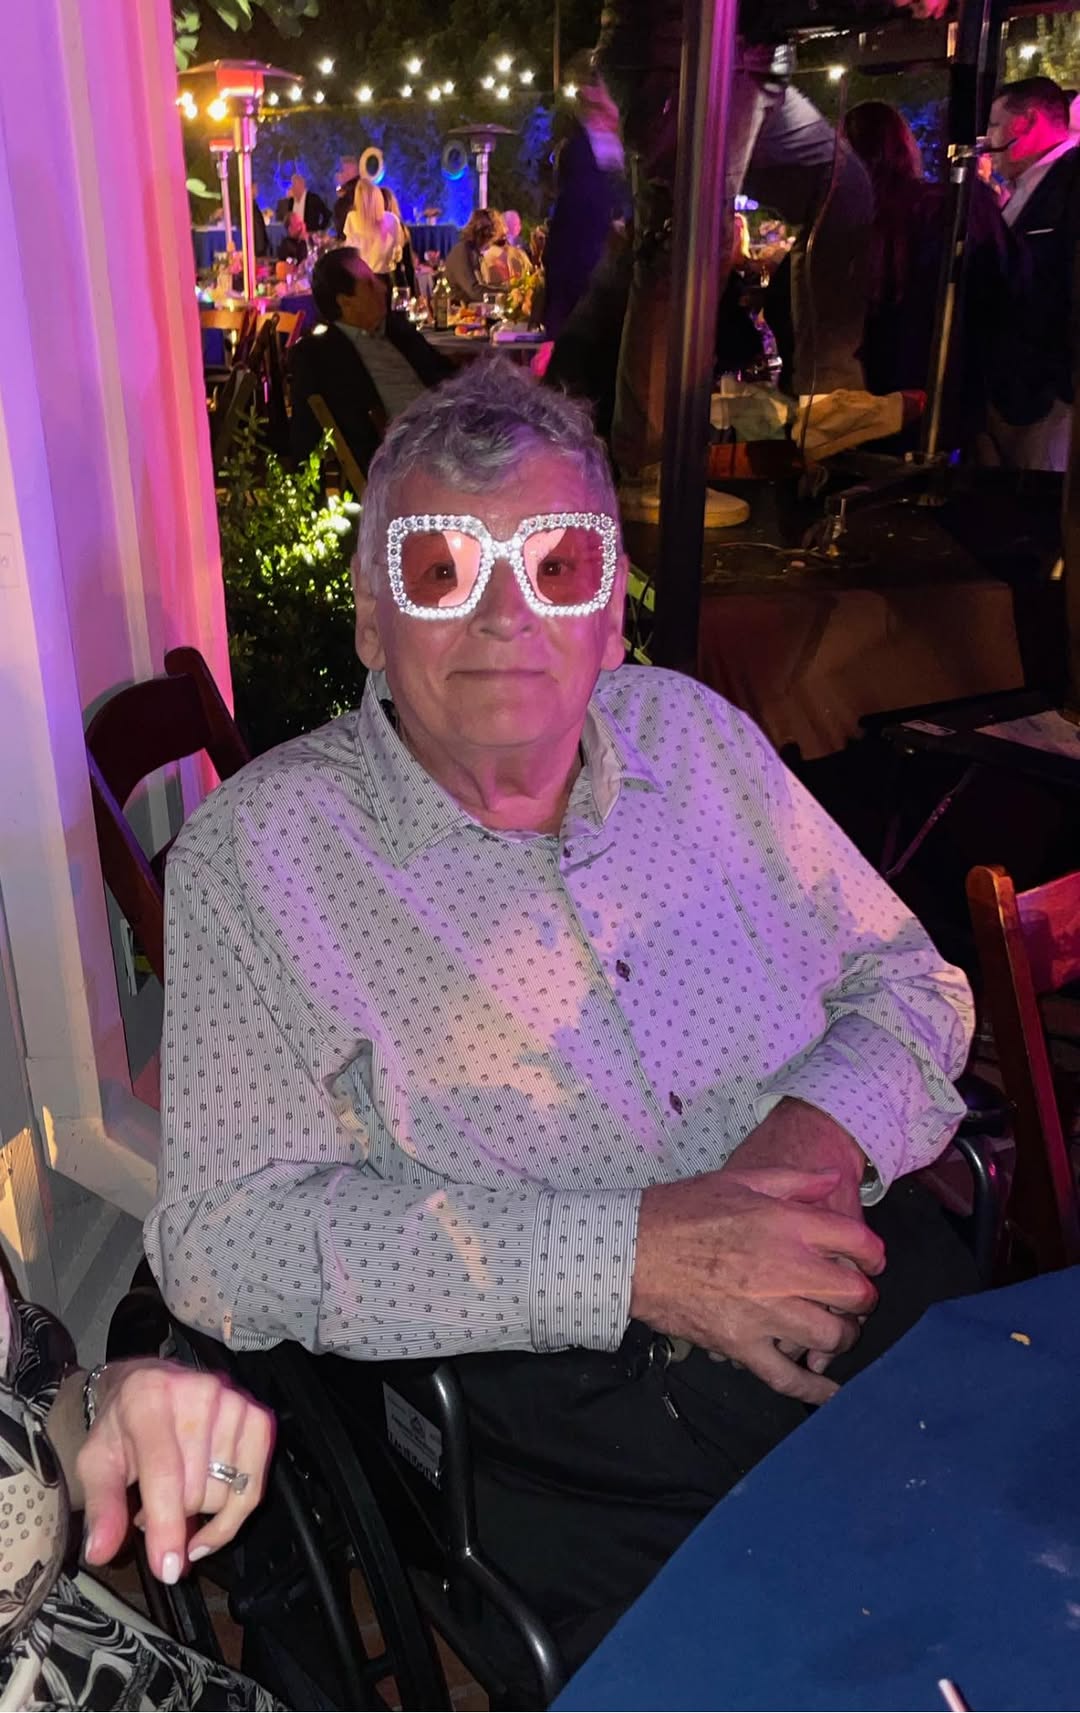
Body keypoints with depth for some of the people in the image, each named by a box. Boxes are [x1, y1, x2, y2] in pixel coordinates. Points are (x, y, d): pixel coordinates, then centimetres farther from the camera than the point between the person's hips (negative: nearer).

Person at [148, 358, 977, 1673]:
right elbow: (224, 1239, -13)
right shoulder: (262, 851, -6)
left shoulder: (691, 733, 7)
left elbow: (904, 976, 13)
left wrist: (827, 1124, -10)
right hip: (568, 1439, -3)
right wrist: (624, 1253, -21)